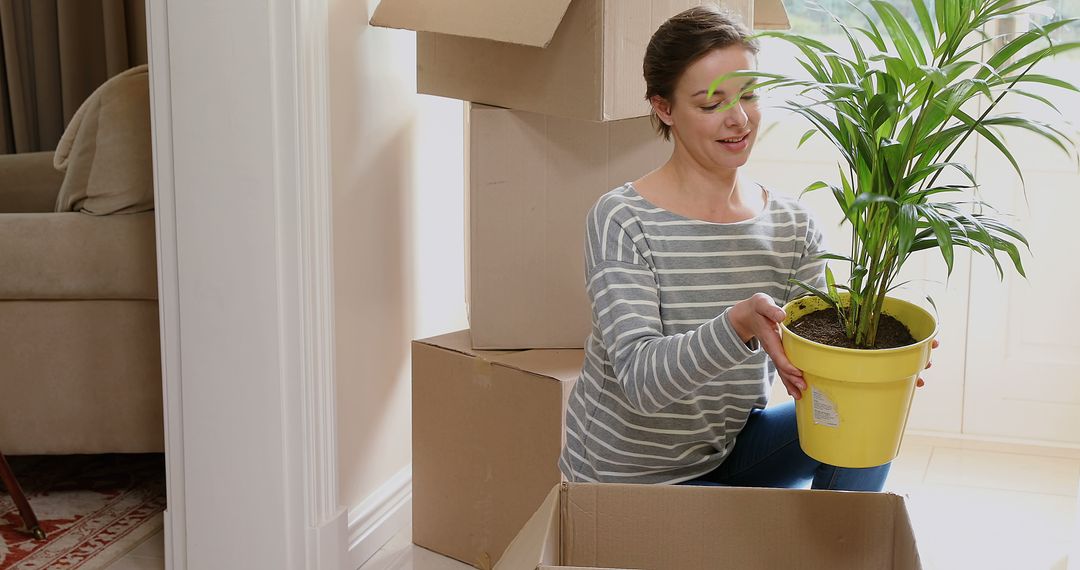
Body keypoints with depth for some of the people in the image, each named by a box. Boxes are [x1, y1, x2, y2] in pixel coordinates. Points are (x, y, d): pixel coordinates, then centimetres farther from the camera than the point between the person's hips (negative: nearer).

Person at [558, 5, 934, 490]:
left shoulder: (793, 226, -2)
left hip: (731, 448, 5)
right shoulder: (622, 221, -19)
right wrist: (740, 324, -43)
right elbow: (640, 379, -28)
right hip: (632, 475, -5)